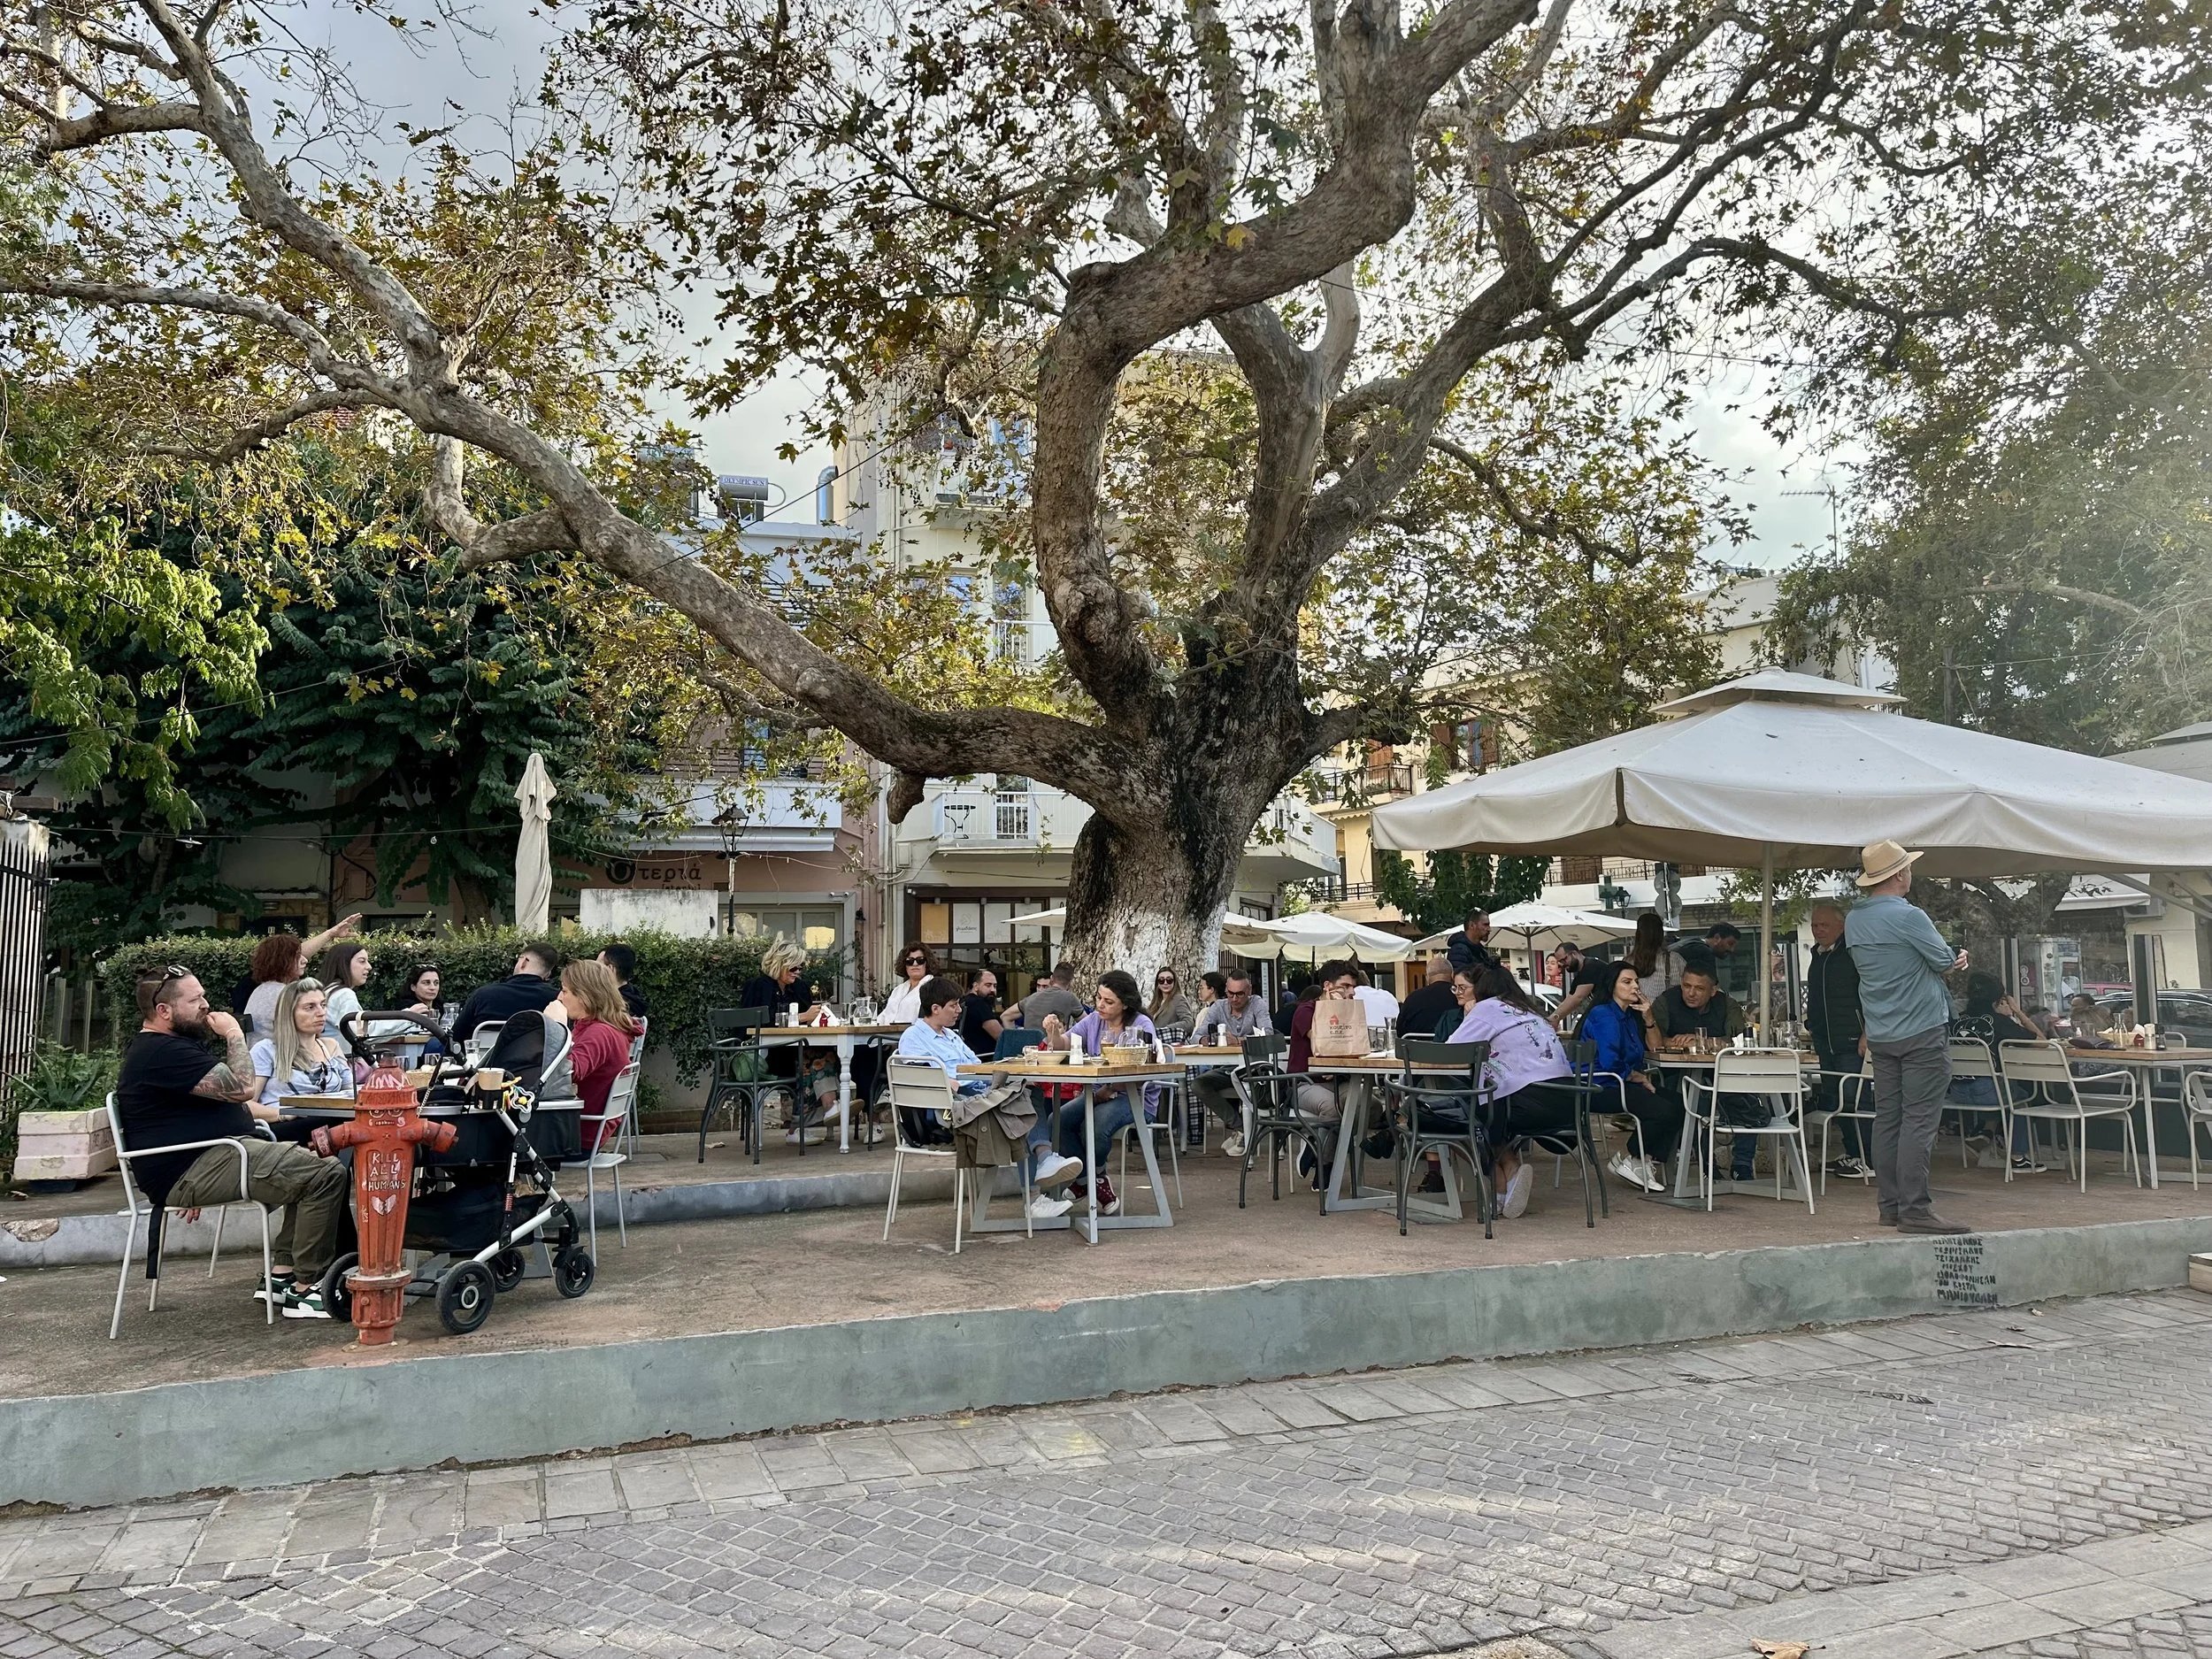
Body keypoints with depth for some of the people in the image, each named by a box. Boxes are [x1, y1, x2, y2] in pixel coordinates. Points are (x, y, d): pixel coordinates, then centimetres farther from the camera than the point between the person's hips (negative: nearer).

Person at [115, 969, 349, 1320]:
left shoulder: (171, 1046, 22)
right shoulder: (162, 1053, -15)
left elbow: (226, 1101, 28)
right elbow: (239, 1087, -20)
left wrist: (285, 1114, 17)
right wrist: (234, 1036, -6)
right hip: (191, 1173, -11)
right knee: (326, 1175, -20)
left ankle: (281, 1276, 9)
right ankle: (304, 1291, -13)